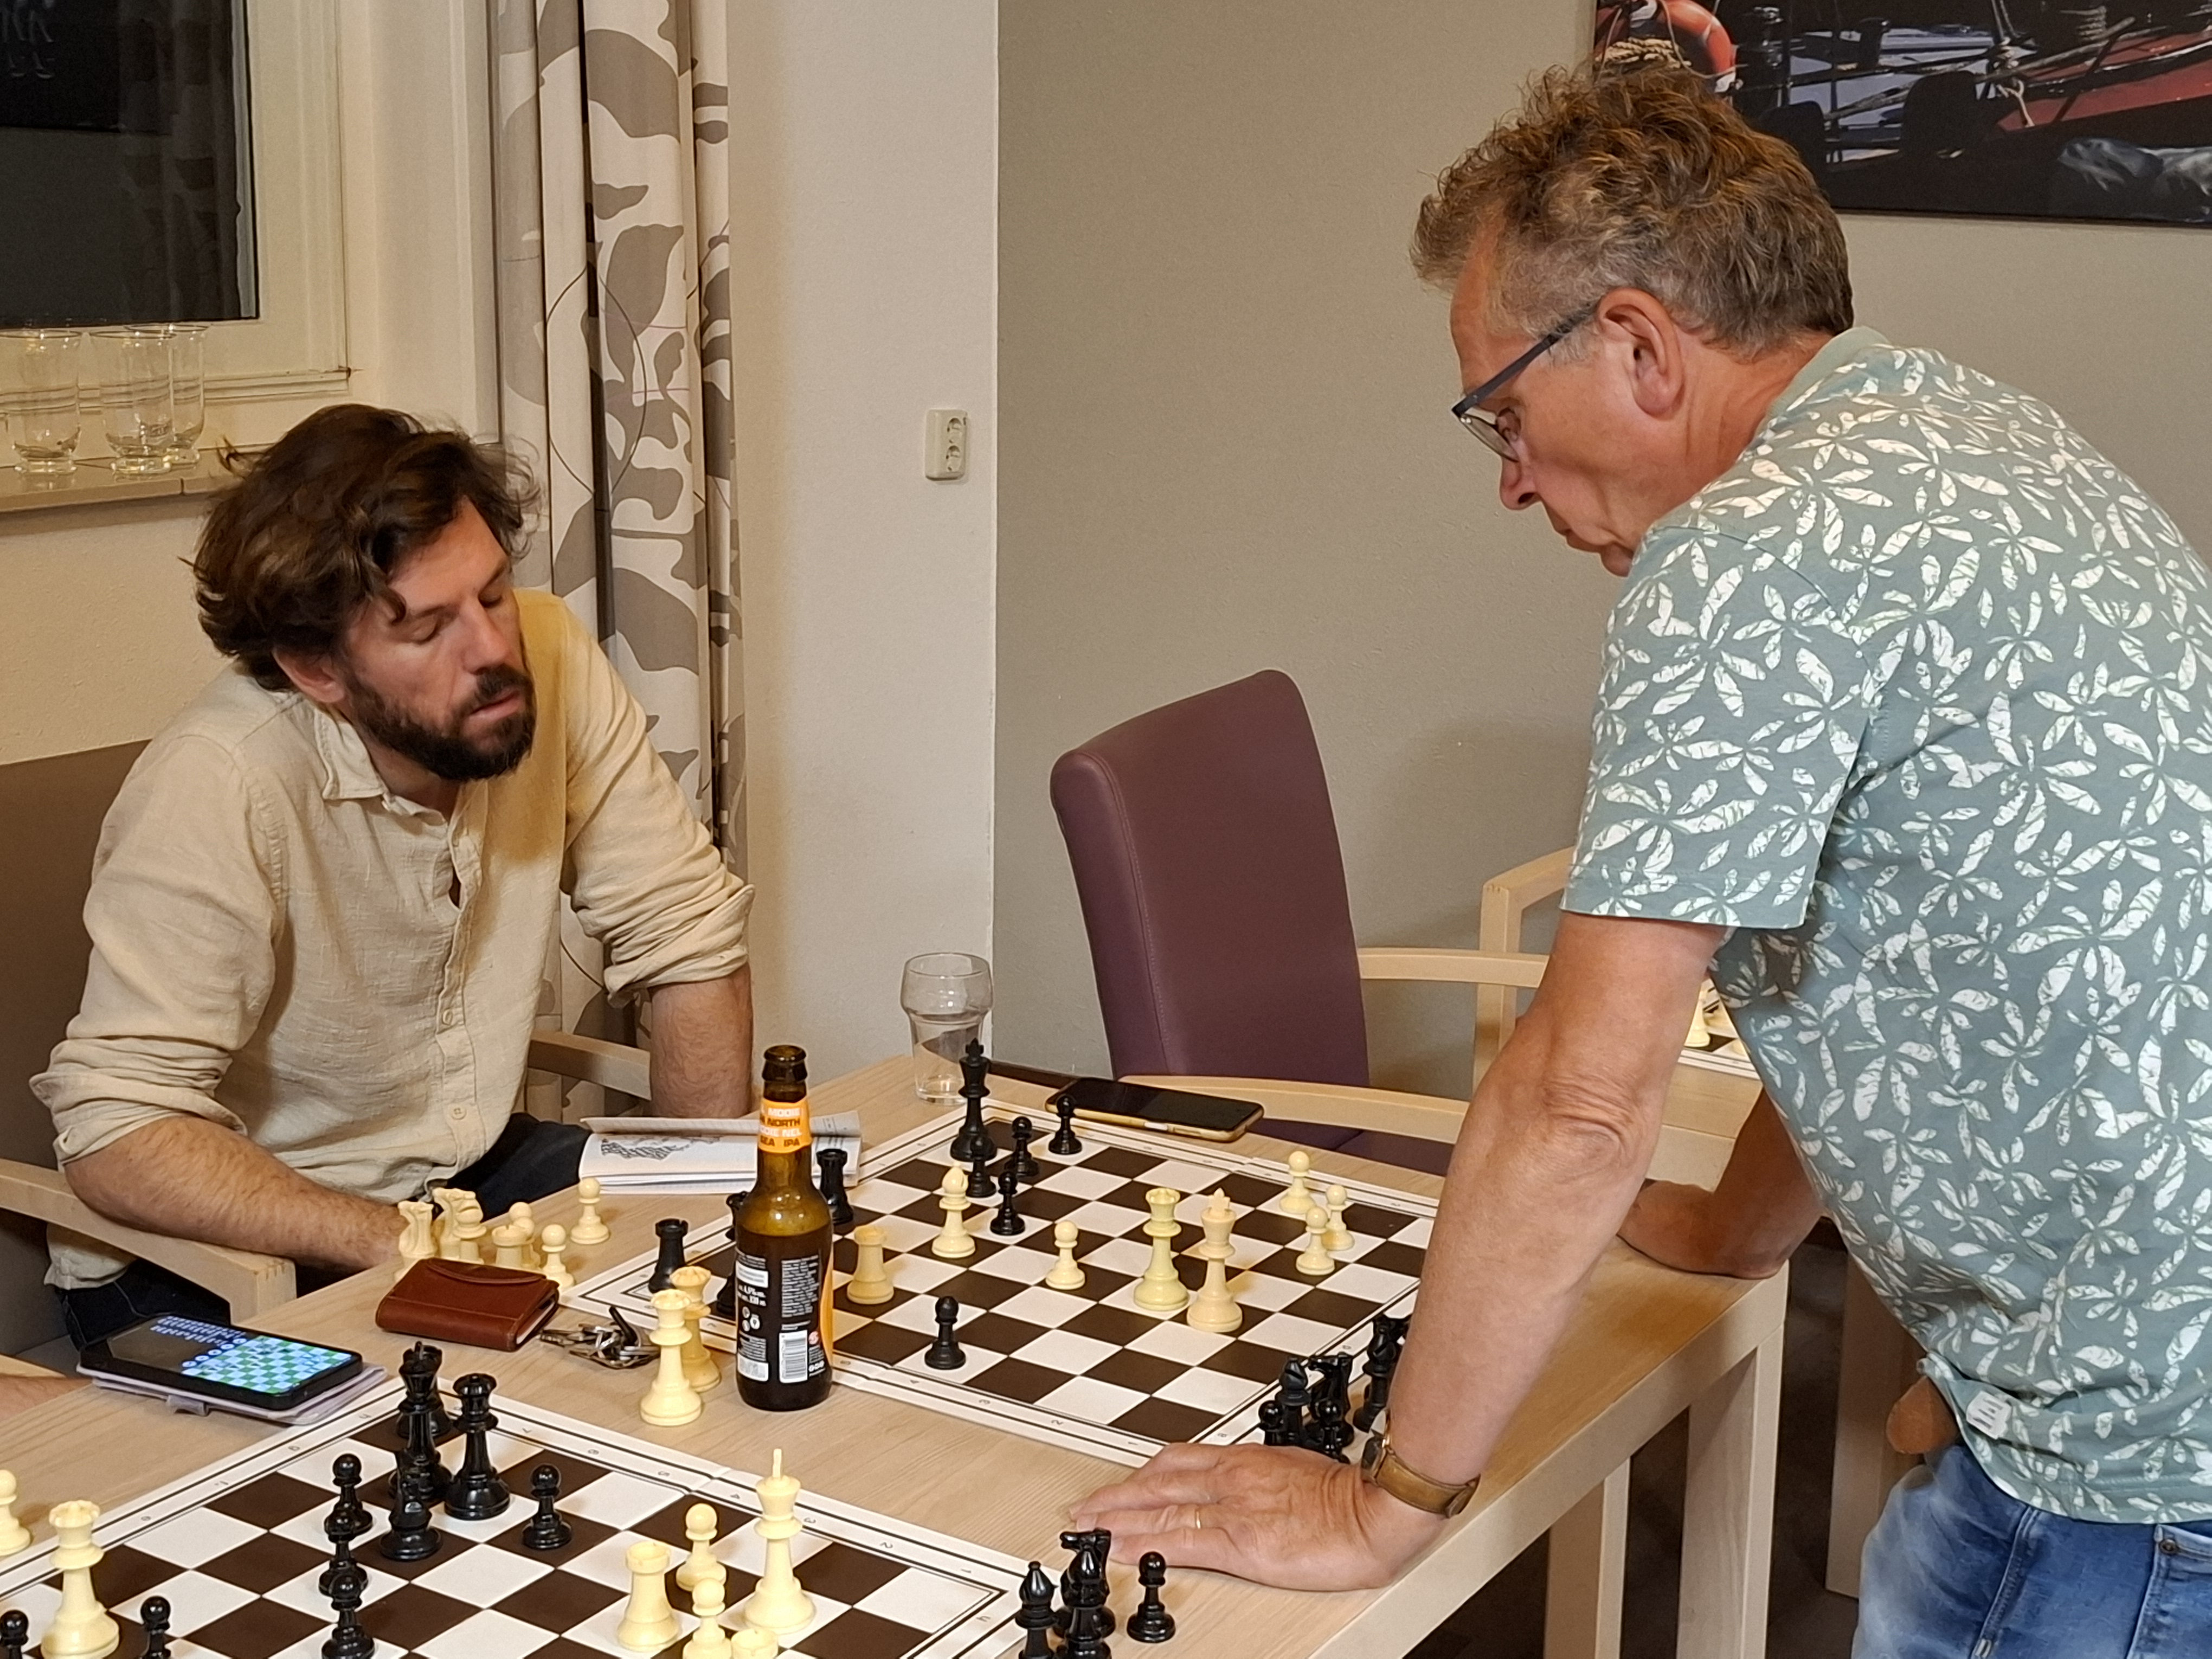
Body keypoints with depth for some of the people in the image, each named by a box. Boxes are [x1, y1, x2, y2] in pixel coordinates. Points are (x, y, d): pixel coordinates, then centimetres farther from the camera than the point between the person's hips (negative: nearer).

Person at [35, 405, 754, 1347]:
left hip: (469, 1166, 6)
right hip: (216, 1255, -5)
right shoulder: (216, 787, -28)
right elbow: (118, 1134, -29)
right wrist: (408, 1251, -34)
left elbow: (689, 935, -5)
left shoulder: (548, 659, -13)